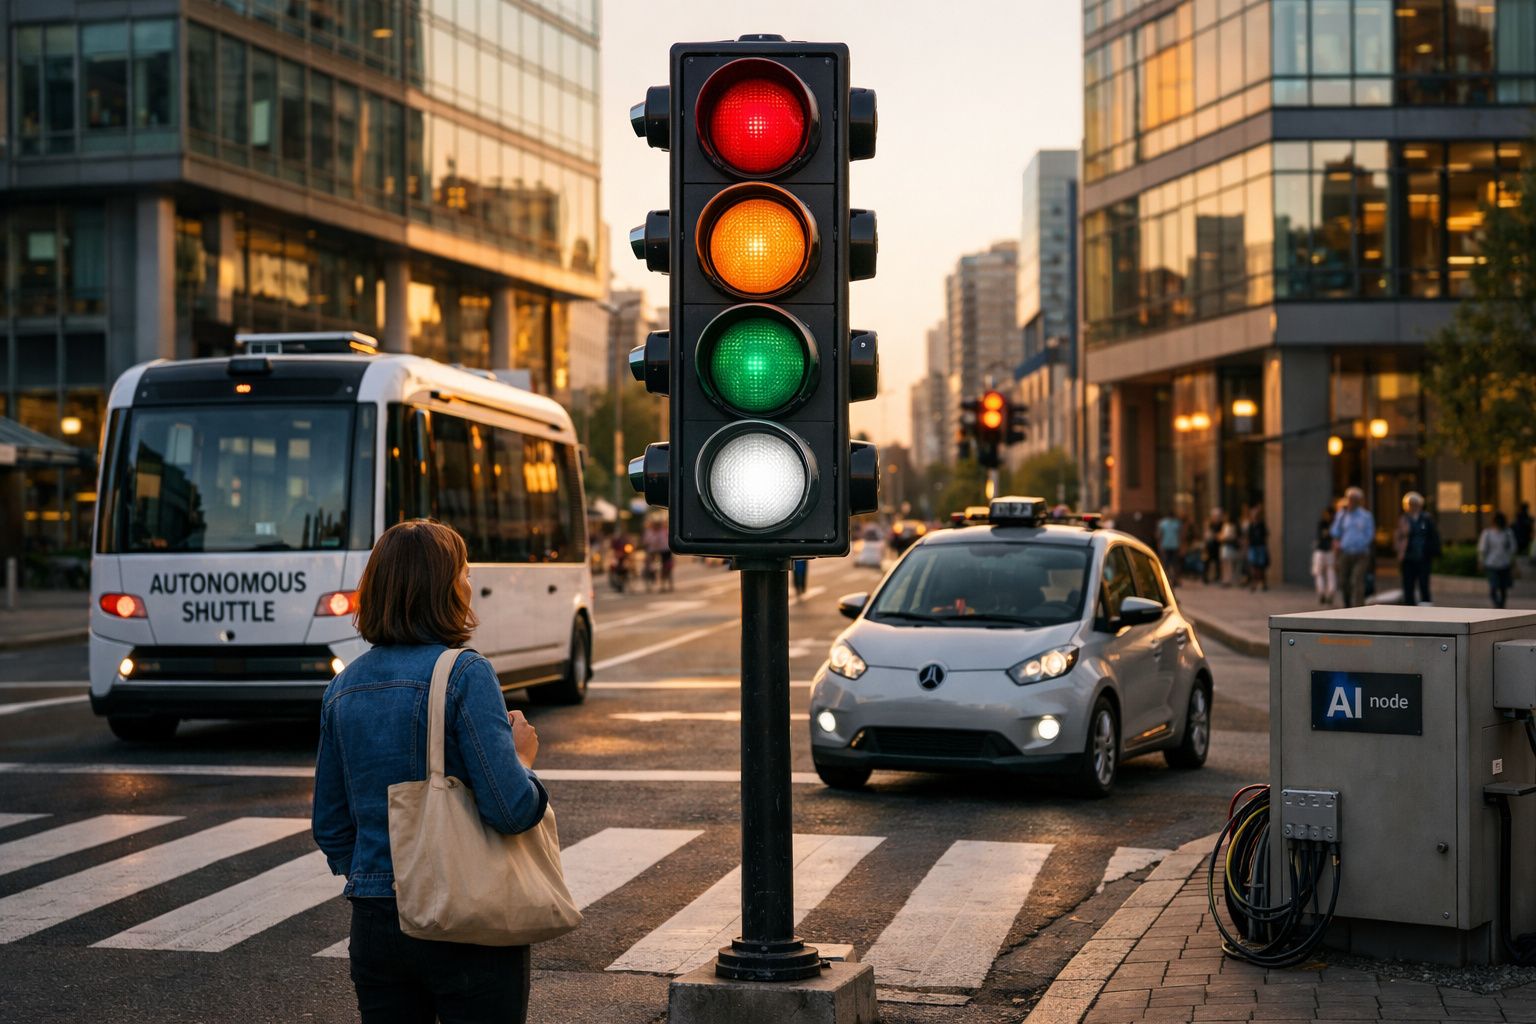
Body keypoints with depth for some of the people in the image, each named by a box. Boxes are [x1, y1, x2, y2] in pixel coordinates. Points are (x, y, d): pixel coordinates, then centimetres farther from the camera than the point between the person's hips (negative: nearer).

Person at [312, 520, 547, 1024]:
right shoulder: (465, 674, -14)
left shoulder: (343, 687, 6)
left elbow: (330, 827, 13)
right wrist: (523, 757, -1)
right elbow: (510, 809, -20)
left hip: (374, 923, 6)